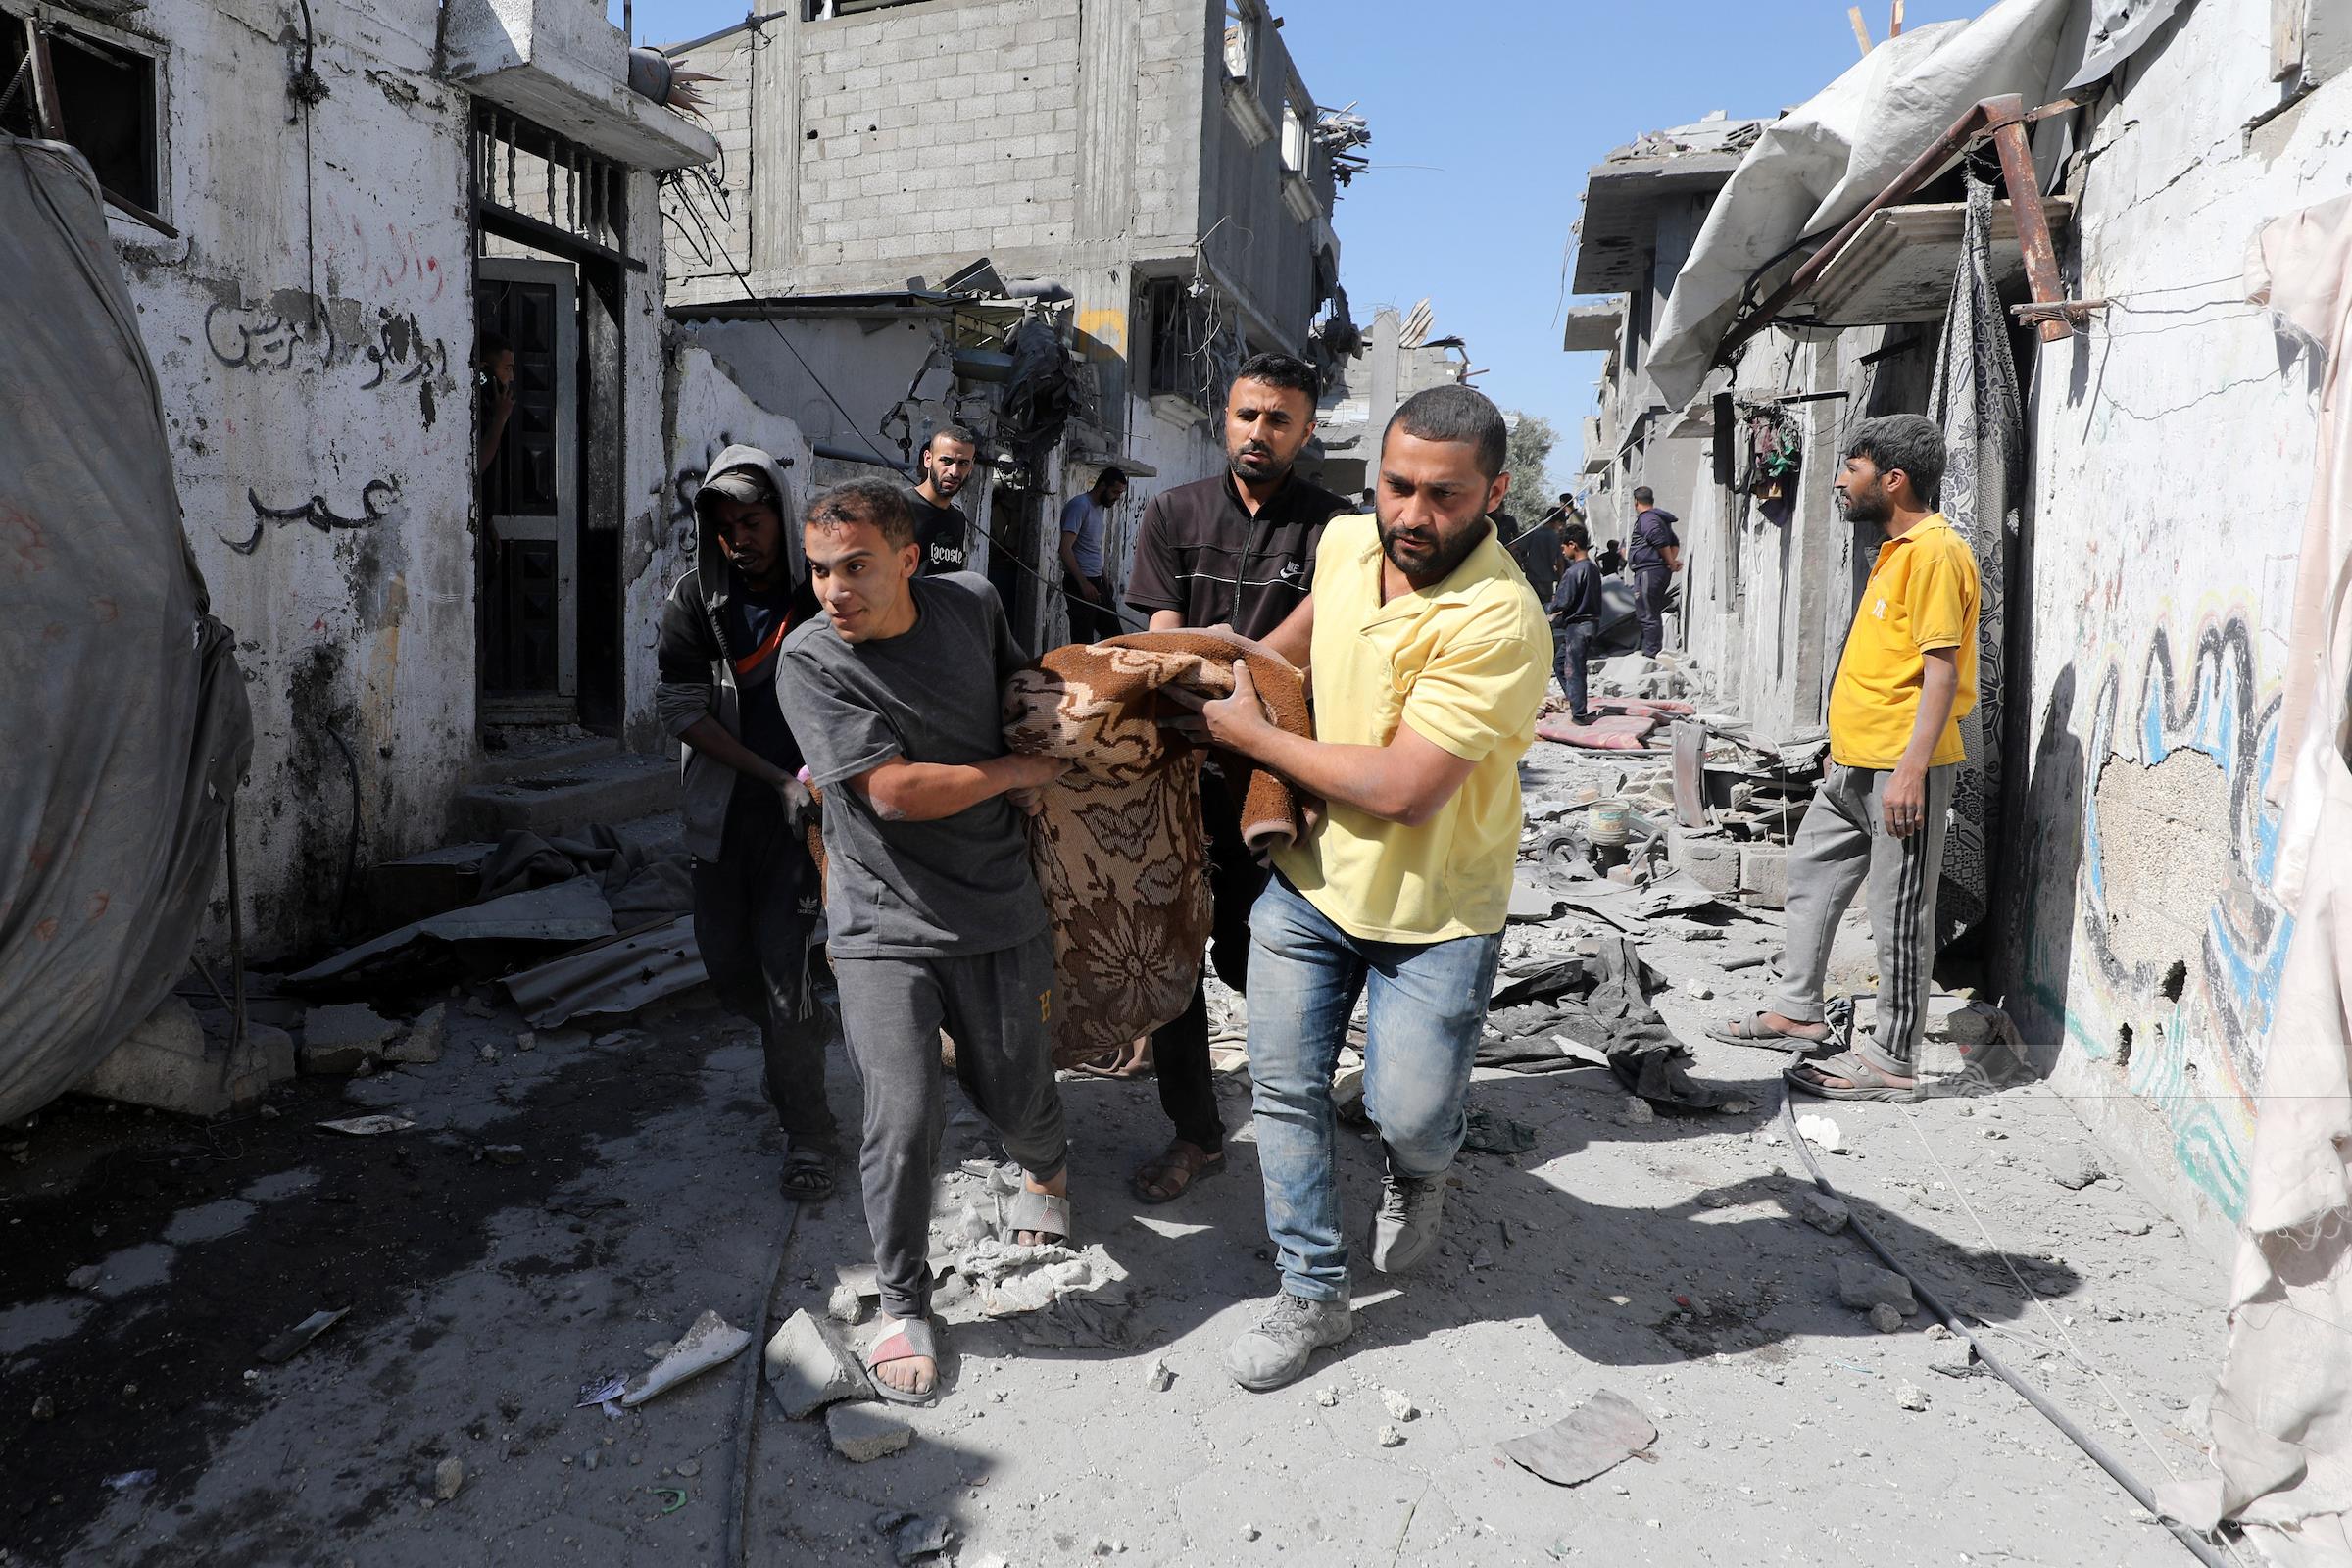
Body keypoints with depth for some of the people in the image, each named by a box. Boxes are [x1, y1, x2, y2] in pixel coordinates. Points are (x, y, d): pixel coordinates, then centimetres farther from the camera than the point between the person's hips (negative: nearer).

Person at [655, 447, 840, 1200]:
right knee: (727, 965, 9)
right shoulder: (693, 600, -4)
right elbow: (681, 709, -8)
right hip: (721, 811, 3)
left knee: (783, 960, -6)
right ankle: (808, 1025, 41)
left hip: (800, 808, -3)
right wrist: (778, 778, -14)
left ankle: (810, 1132, 8)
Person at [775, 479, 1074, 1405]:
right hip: (885, 925, -3)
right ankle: (904, 1306, 17)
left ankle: (1046, 1167, 51)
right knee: (904, 1123, -8)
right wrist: (1024, 770, -8)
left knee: (1016, 1098, 13)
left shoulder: (972, 603, -1)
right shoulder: (811, 659, -13)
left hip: (999, 912, 3)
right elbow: (896, 791, -19)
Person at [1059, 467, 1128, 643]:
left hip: (1097, 582, 9)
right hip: (1079, 583, -9)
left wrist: (1103, 576, 16)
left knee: (1113, 635, 9)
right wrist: (1084, 583, -28)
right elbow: (1065, 549, -22)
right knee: (1083, 642, -9)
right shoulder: (1080, 505, -14)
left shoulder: (1104, 507, 15)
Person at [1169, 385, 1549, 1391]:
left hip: (1433, 913, -5)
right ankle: (1312, 1295, 27)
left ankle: (1419, 1172, 38)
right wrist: (1249, 667, 18)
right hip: (1309, 881, 6)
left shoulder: (1500, 622, -26)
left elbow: (1403, 790, -28)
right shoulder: (1345, 543, -4)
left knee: (1408, 1114, -2)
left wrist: (1251, 734, -18)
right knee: (1285, 1090, 9)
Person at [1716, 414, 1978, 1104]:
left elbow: (1941, 668, -20)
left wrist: (1911, 770, -25)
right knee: (1811, 873, 18)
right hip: (1854, 764, 10)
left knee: (1898, 913, -2)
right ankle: (1798, 1011, 31)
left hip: (1901, 768, -10)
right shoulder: (1896, 550, 16)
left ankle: (1892, 1060, 8)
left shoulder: (1936, 551, -15)